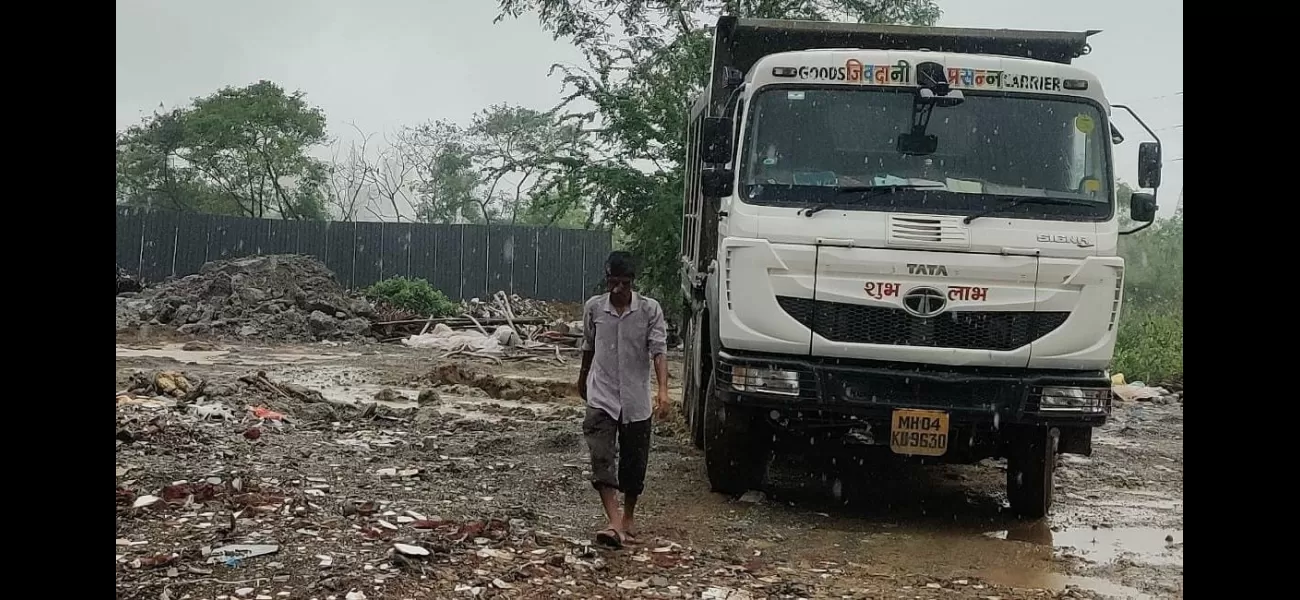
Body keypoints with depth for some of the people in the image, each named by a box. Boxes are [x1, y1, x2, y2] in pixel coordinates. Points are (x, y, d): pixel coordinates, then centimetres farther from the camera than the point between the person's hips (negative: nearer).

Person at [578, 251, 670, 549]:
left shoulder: (650, 310, -8)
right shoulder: (593, 308, -1)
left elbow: (659, 351, -15)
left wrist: (663, 389, -29)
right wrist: (583, 379, 28)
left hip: (636, 400, 0)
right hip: (601, 398, 0)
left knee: (634, 463, 11)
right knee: (601, 460, -15)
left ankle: (629, 516, 32)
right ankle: (614, 523, -21)